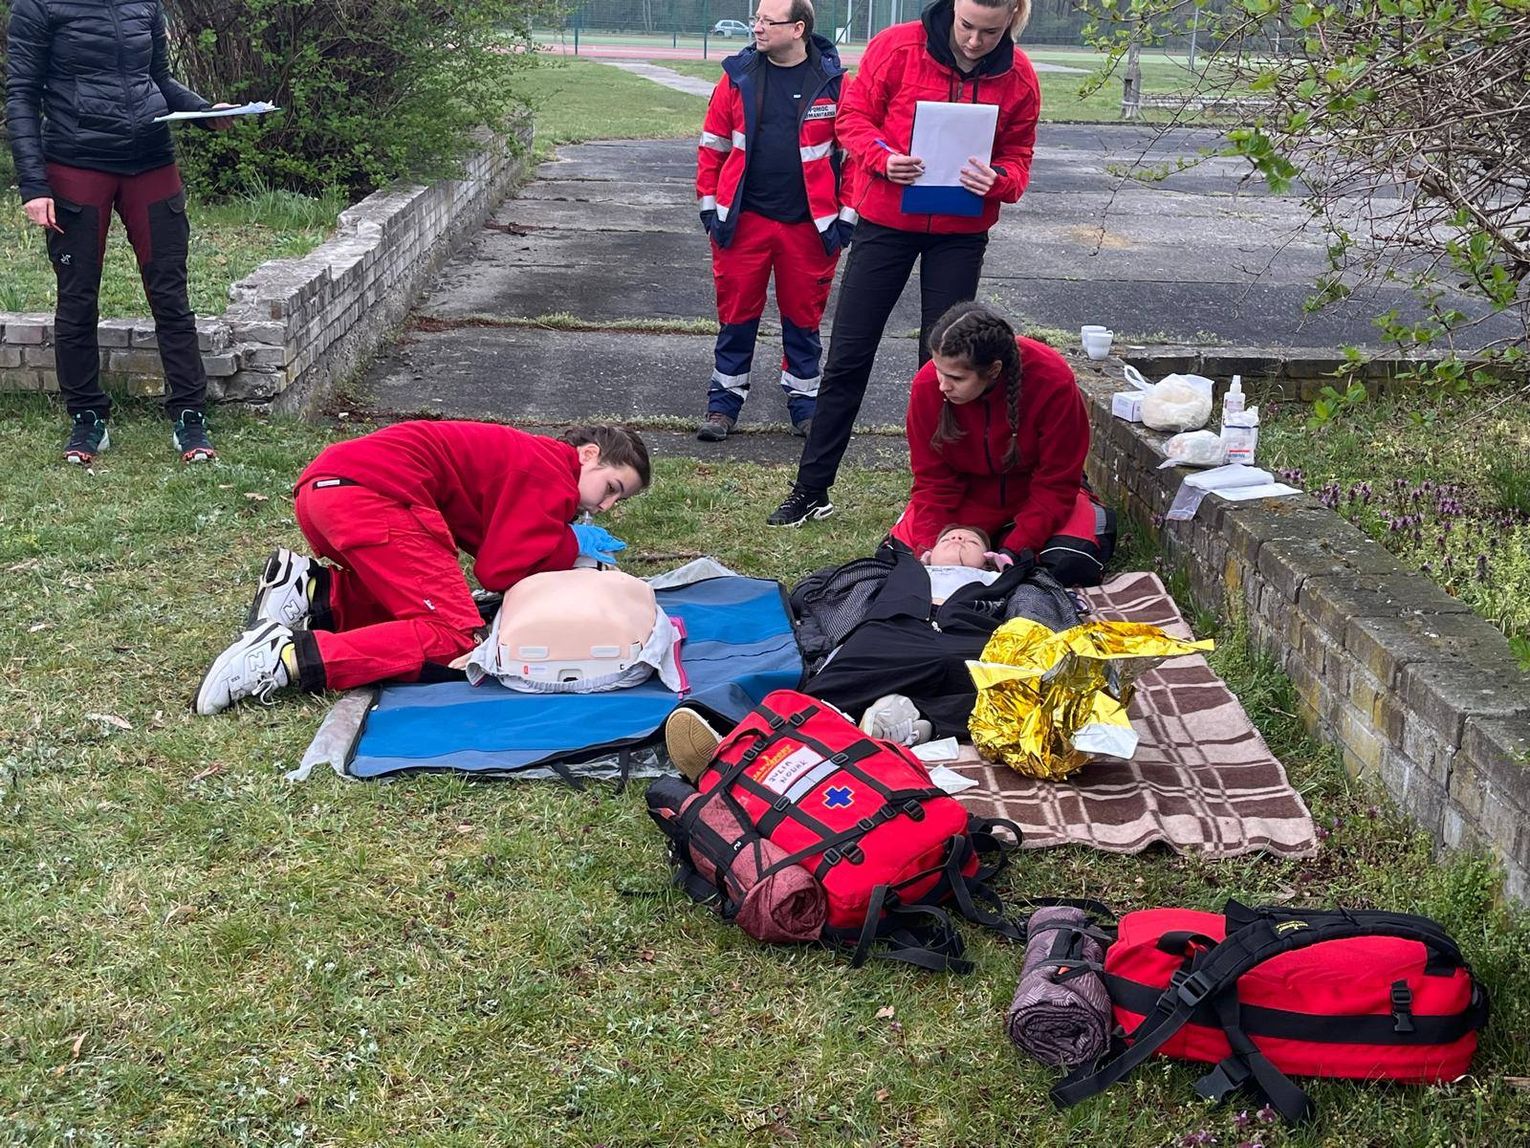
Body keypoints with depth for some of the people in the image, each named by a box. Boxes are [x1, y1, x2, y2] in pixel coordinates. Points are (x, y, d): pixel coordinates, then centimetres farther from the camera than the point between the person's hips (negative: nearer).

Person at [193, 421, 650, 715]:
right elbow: (497, 570, -5)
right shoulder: (554, 472, -1)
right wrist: (574, 545, 8)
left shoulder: (529, 455, 29)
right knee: (457, 638, -14)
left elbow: (493, 545, 23)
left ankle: (312, 590, 3)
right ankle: (291, 655, -26)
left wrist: (568, 543, 16)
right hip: (370, 495, -10)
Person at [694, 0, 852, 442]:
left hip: (808, 224, -1)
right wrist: (709, 205, 4)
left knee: (803, 317, 10)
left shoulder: (833, 82, -4)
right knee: (736, 314, 6)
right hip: (744, 221, 1)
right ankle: (725, 399, 18)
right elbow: (713, 145, 7)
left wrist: (845, 217, -3)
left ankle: (804, 401, 24)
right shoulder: (738, 77, 2)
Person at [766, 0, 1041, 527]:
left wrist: (996, 180, -21)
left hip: (961, 232, 1)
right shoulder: (897, 47, -11)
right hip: (886, 220, -1)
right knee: (848, 358, 1)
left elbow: (1017, 159, 3)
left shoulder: (1019, 79, -6)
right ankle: (811, 489, 11)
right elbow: (853, 117, -3)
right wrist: (884, 158, -23)